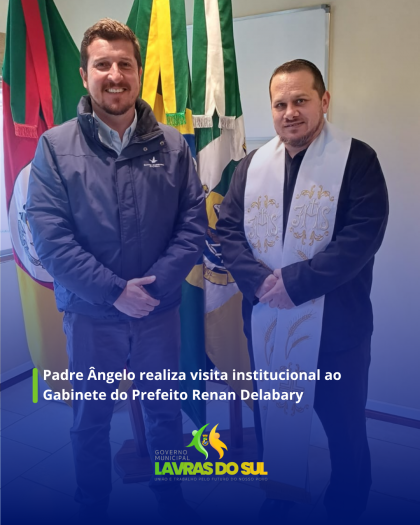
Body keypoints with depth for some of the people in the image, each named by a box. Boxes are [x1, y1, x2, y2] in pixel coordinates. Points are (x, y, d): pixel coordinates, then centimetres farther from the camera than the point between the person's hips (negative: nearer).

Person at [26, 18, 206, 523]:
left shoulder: (171, 146, -2)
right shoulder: (56, 146, -6)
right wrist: (114, 291, -18)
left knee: (165, 413, 20)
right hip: (90, 315, -1)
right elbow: (49, 237, -12)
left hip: (160, 311, 2)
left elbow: (194, 224, -4)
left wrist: (155, 284, -16)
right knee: (90, 421, 18)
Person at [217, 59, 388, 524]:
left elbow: (362, 236, -17)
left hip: (335, 327, -3)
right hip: (265, 324, 4)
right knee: (272, 417, 21)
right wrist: (260, 281, -16)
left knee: (344, 428, 15)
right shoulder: (253, 165, 6)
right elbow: (228, 229, 0)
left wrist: (295, 282, -22)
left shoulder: (357, 160, -7)